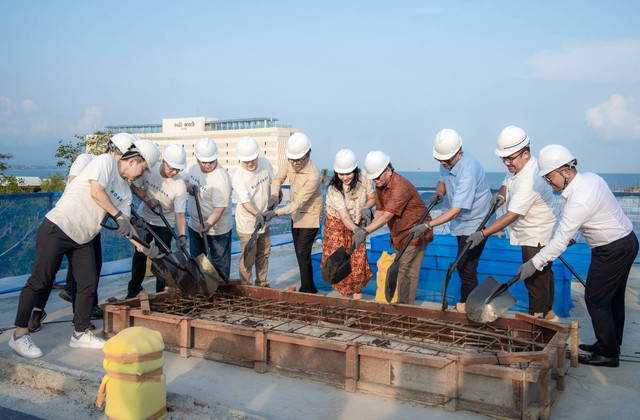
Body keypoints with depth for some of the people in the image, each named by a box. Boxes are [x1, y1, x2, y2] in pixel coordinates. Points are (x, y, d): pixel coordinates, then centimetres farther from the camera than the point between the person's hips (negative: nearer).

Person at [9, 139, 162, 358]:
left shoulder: (125, 192, 13)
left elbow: (125, 226, 11)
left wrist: (146, 246, -1)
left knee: (88, 284, 5)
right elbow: (96, 192, -20)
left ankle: (80, 333, 19)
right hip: (57, 228, -8)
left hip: (82, 239, 8)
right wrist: (118, 215, -13)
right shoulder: (106, 161, -7)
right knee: (39, 281, -4)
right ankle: (20, 334, 5)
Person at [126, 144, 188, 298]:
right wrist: (148, 200, -20)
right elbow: (134, 186, -4)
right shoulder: (149, 169, -20)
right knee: (140, 252, 13)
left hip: (165, 223, -3)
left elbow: (180, 214, -26)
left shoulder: (180, 185, -27)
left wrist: (182, 235, -39)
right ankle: (134, 288, 33)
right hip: (144, 217, 3)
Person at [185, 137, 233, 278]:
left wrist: (209, 224, -43)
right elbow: (186, 180, 12)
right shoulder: (193, 164, -7)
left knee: (219, 264, 6)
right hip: (194, 225, 8)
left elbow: (219, 208, -28)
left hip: (217, 229, -8)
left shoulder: (221, 178, -28)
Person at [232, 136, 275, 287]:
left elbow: (273, 182, 10)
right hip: (248, 223, -6)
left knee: (263, 253, 20)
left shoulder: (265, 163, -8)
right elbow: (245, 202, -36)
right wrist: (257, 214, -51)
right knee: (248, 258, 2)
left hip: (263, 219, 7)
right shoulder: (238, 178, -26)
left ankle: (262, 283, 37)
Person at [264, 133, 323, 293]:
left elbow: (299, 203, -30)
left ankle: (307, 290, 6)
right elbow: (278, 178, 2)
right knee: (299, 252, 15)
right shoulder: (290, 163, -12)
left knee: (303, 253, -8)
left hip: (310, 215, -8)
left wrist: (275, 213, -36)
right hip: (296, 214, 8)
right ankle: (309, 288, 30)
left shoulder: (313, 176, -32)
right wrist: (274, 195, -19)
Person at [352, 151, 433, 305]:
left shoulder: (400, 187, -29)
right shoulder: (380, 185, 2)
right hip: (399, 234, 9)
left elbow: (387, 216, -36)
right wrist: (366, 228, -14)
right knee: (400, 270, 13)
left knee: (407, 271, -7)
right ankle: (401, 303, 22)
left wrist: (365, 231, -43)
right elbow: (380, 211, 3)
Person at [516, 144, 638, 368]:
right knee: (612, 298, 19)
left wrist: (534, 264, -20)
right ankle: (611, 345, 33)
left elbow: (560, 241, -26)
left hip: (612, 251, -10)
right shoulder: (591, 177, 1)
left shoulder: (578, 201, -28)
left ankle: (607, 353, 10)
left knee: (596, 300, 0)